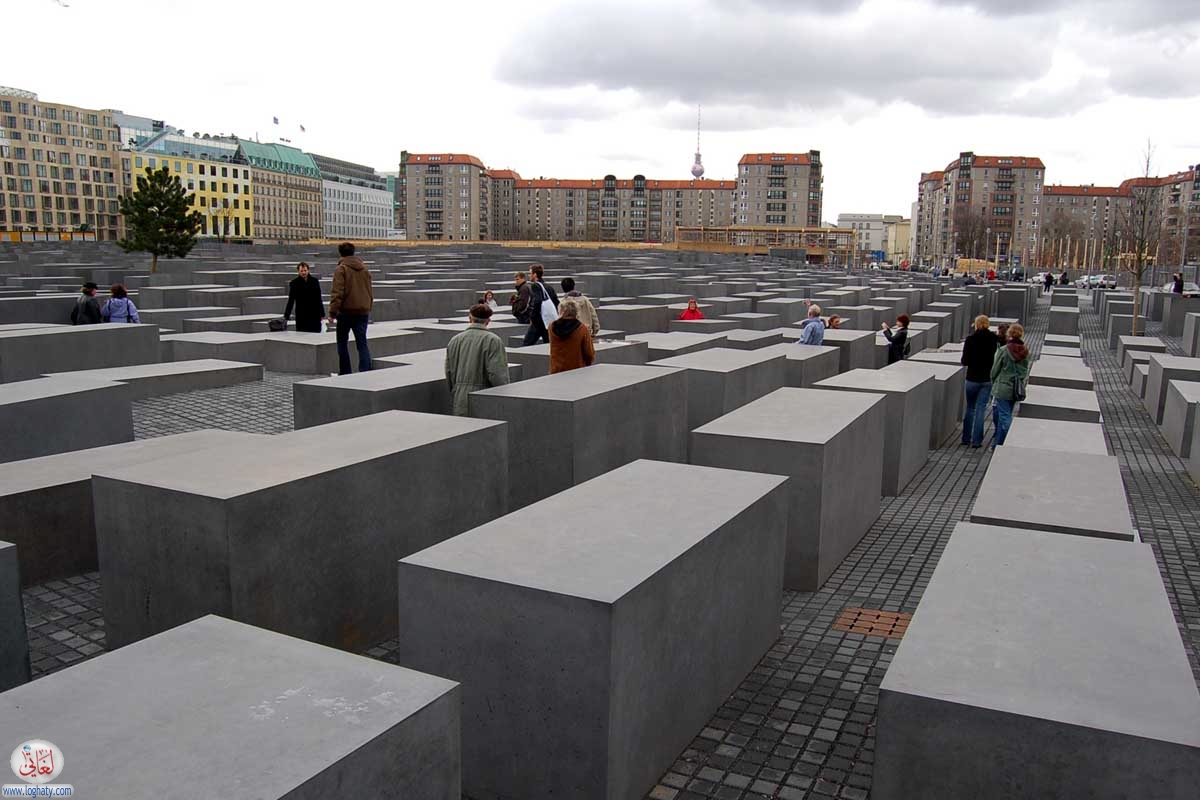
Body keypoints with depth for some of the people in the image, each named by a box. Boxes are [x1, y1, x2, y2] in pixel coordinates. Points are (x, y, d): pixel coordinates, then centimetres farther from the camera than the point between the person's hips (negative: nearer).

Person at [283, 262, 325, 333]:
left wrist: (322, 314, 9)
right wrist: (286, 316, -9)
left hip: (315, 315, 2)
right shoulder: (294, 283, -2)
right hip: (301, 316, -2)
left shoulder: (315, 281, 5)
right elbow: (290, 301, -3)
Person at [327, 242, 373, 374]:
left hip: (346, 310, -4)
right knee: (362, 344, 4)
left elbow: (337, 292, -14)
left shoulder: (341, 269, -8)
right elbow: (370, 291, 16)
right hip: (363, 311, 4)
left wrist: (333, 311, -11)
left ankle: (345, 373, 14)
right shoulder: (364, 268, 10)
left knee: (342, 343, 11)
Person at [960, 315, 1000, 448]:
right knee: (981, 409, 4)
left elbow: (964, 361, -10)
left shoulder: (970, 339, -10)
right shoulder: (995, 340, -5)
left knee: (970, 408, 13)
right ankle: (977, 440, 4)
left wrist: (962, 361, 10)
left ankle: (966, 438, 17)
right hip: (987, 379, 1)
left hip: (972, 378, -1)